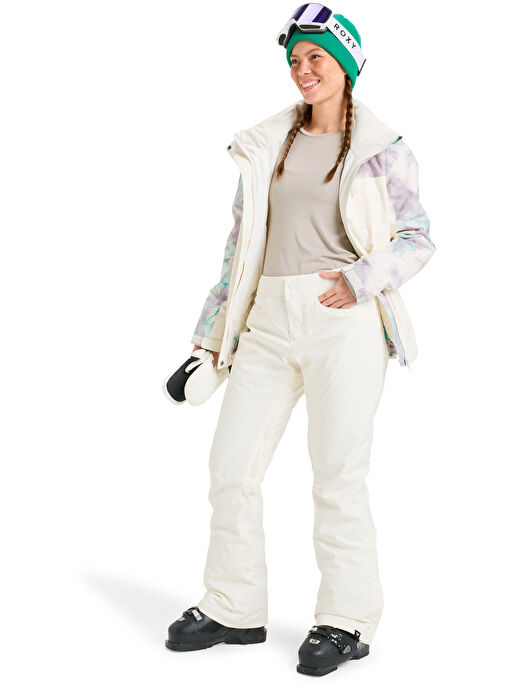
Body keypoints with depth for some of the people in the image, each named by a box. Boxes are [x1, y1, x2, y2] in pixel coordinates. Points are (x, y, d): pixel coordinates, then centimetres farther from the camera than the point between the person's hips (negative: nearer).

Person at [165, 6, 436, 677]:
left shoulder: (381, 149, 4)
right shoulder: (266, 145, 15)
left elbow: (419, 238, 4)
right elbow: (241, 243, 17)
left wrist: (363, 277, -13)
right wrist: (211, 334, 15)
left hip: (342, 321, -4)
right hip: (268, 319, 5)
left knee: (338, 474, -4)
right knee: (231, 465, 4)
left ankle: (348, 621, 10)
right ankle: (233, 609, 18)